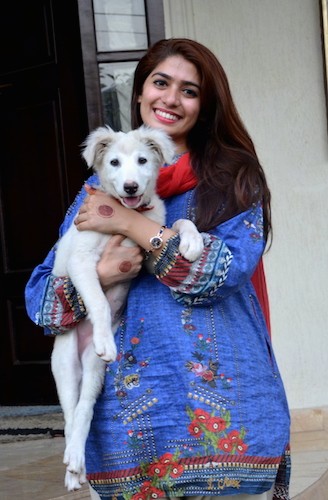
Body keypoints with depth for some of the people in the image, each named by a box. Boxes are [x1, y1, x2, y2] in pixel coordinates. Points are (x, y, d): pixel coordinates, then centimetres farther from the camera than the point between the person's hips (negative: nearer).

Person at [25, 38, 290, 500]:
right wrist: (99, 276, -12)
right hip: (128, 414, 2)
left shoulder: (232, 178, 6)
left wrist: (130, 223, -11)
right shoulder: (102, 186, 12)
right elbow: (41, 301, 8)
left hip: (223, 406, -2)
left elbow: (228, 271, -12)